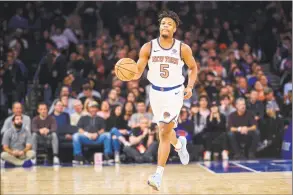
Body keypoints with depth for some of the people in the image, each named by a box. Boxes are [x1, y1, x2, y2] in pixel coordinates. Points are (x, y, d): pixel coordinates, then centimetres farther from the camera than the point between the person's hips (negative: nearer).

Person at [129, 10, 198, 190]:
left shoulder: (183, 49, -8)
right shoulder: (148, 47, -6)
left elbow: (193, 68, 7)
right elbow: (138, 72, -5)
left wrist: (190, 86, -7)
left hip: (175, 93, -3)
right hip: (156, 93, 3)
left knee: (164, 133, -14)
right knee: (165, 130, 21)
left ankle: (159, 175, -13)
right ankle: (180, 144, 56)